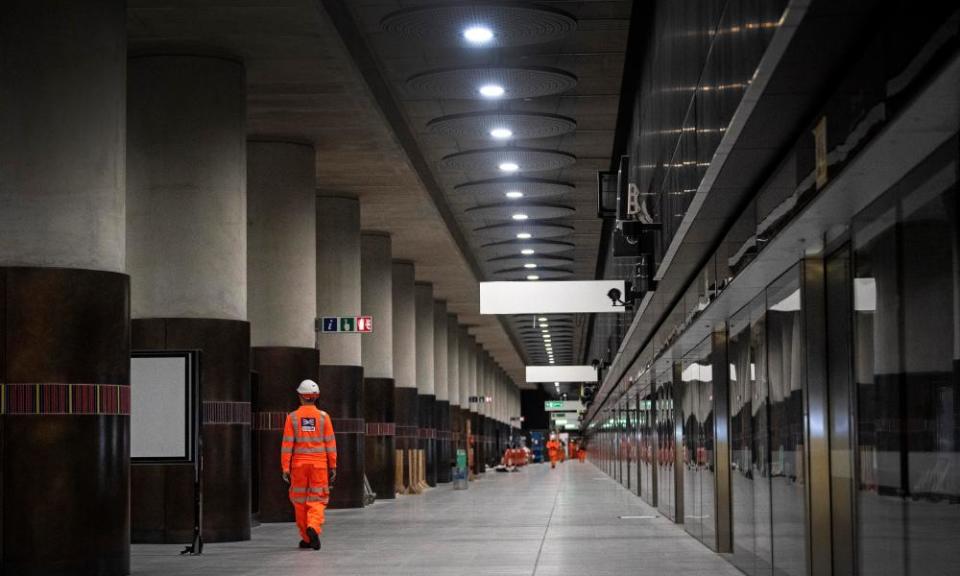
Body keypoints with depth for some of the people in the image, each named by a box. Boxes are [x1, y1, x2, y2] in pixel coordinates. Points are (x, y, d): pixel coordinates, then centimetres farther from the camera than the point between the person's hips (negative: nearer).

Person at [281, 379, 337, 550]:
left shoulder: (292, 417, -1)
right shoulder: (323, 417, -1)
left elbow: (287, 444, -4)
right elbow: (330, 443, -1)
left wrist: (285, 468, -2)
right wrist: (332, 466, 5)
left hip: (299, 464, 1)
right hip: (319, 464, 0)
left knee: (300, 501, 11)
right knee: (317, 500, 3)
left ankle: (306, 538, 16)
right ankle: (313, 527, -23)